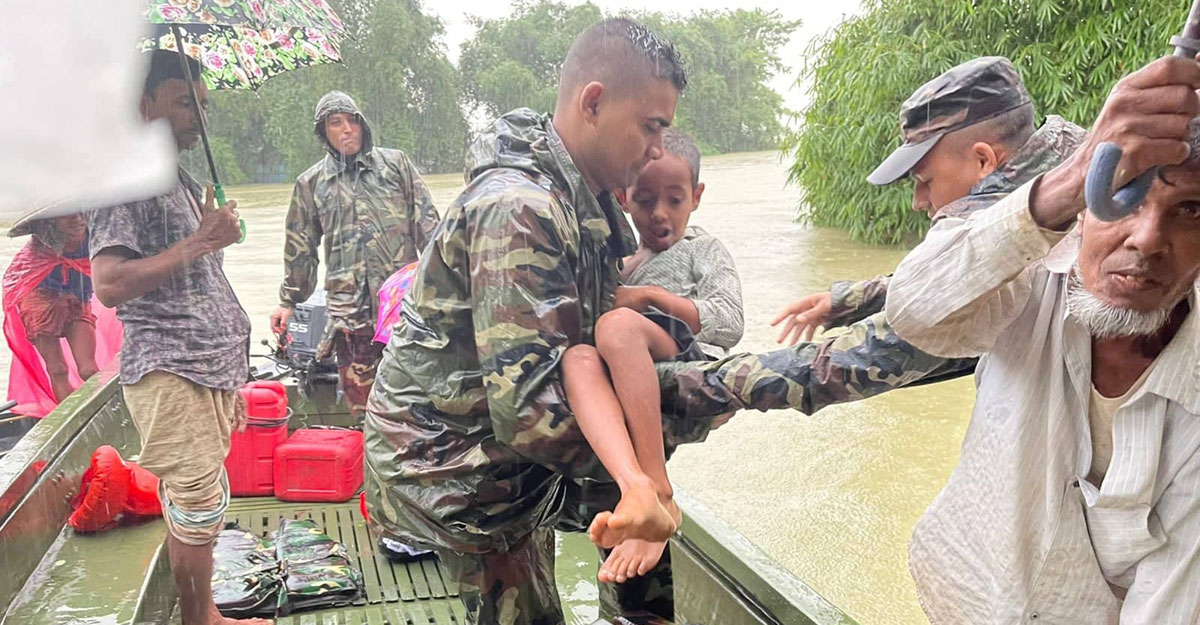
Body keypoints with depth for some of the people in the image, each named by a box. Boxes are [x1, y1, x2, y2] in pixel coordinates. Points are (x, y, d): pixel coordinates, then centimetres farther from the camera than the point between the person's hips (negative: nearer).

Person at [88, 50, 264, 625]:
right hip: (169, 375, -8)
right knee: (196, 512, -4)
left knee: (199, 510, 14)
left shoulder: (185, 182, 18)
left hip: (212, 370, 8)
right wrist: (200, 244, -21)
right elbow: (110, 285, -21)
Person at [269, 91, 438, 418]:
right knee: (360, 397, 1)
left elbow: (426, 222, 9)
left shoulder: (396, 163, 10)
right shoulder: (311, 183, 13)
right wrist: (289, 301, 20)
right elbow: (300, 247, 19)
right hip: (350, 308, 1)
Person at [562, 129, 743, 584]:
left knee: (617, 324, -34)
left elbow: (729, 324, 2)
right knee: (577, 357, -32)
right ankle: (635, 488, -55)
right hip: (625, 388, 3)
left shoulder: (703, 250, 21)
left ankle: (660, 492, -36)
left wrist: (650, 295, -2)